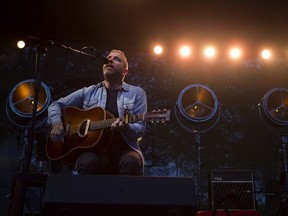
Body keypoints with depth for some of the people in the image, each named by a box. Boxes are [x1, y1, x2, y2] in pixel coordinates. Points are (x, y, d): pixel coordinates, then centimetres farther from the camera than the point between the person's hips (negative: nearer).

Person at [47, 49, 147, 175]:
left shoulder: (137, 93, 11)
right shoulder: (88, 92, 16)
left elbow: (140, 129, 3)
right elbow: (56, 105, 20)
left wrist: (125, 127, -20)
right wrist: (57, 124, -1)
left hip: (123, 150, 0)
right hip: (94, 150, 1)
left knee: (131, 162, -35)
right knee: (87, 162, -35)